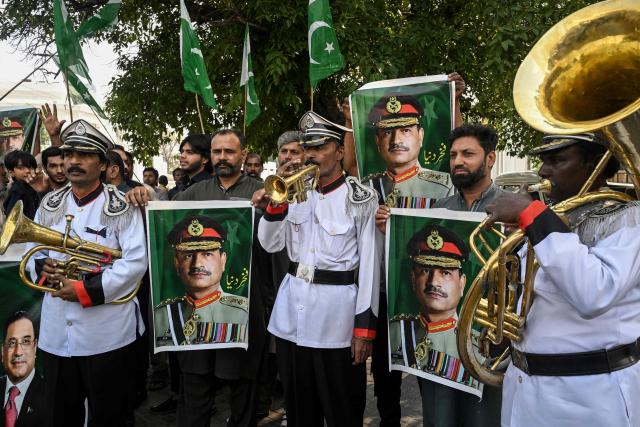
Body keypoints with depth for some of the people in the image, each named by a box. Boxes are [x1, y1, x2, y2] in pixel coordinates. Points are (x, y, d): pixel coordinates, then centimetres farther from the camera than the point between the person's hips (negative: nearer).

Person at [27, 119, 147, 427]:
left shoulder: (121, 206, -8)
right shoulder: (49, 205, 8)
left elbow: (136, 263, -16)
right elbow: (31, 251, 14)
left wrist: (85, 291, -20)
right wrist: (42, 267, -9)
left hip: (107, 333, -5)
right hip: (56, 332, 5)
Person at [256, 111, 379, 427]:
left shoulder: (360, 198, -8)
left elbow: (370, 265, -9)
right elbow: (270, 244, 6)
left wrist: (364, 326, -13)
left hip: (336, 312, -5)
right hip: (292, 310, 5)